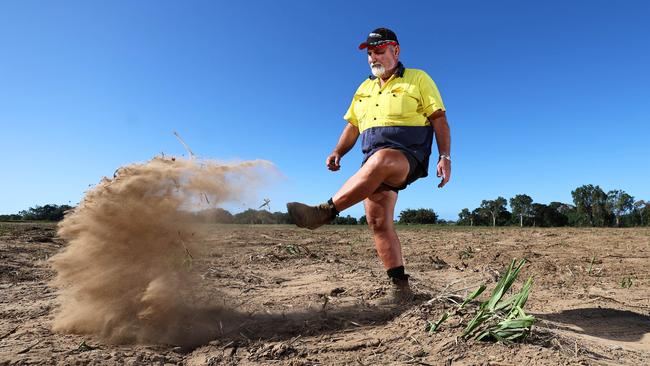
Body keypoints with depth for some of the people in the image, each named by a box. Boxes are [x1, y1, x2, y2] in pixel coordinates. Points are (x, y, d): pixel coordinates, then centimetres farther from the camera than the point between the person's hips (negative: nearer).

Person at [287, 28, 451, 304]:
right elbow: (352, 126, 22)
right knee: (377, 220, -8)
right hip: (377, 164, 5)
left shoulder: (418, 79, 8)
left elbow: (439, 120, 2)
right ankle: (400, 285, 1)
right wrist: (337, 152, 5)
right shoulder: (364, 88, 22)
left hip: (408, 156, -5)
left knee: (379, 160, -38)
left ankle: (324, 212, -38)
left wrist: (445, 157, -10)